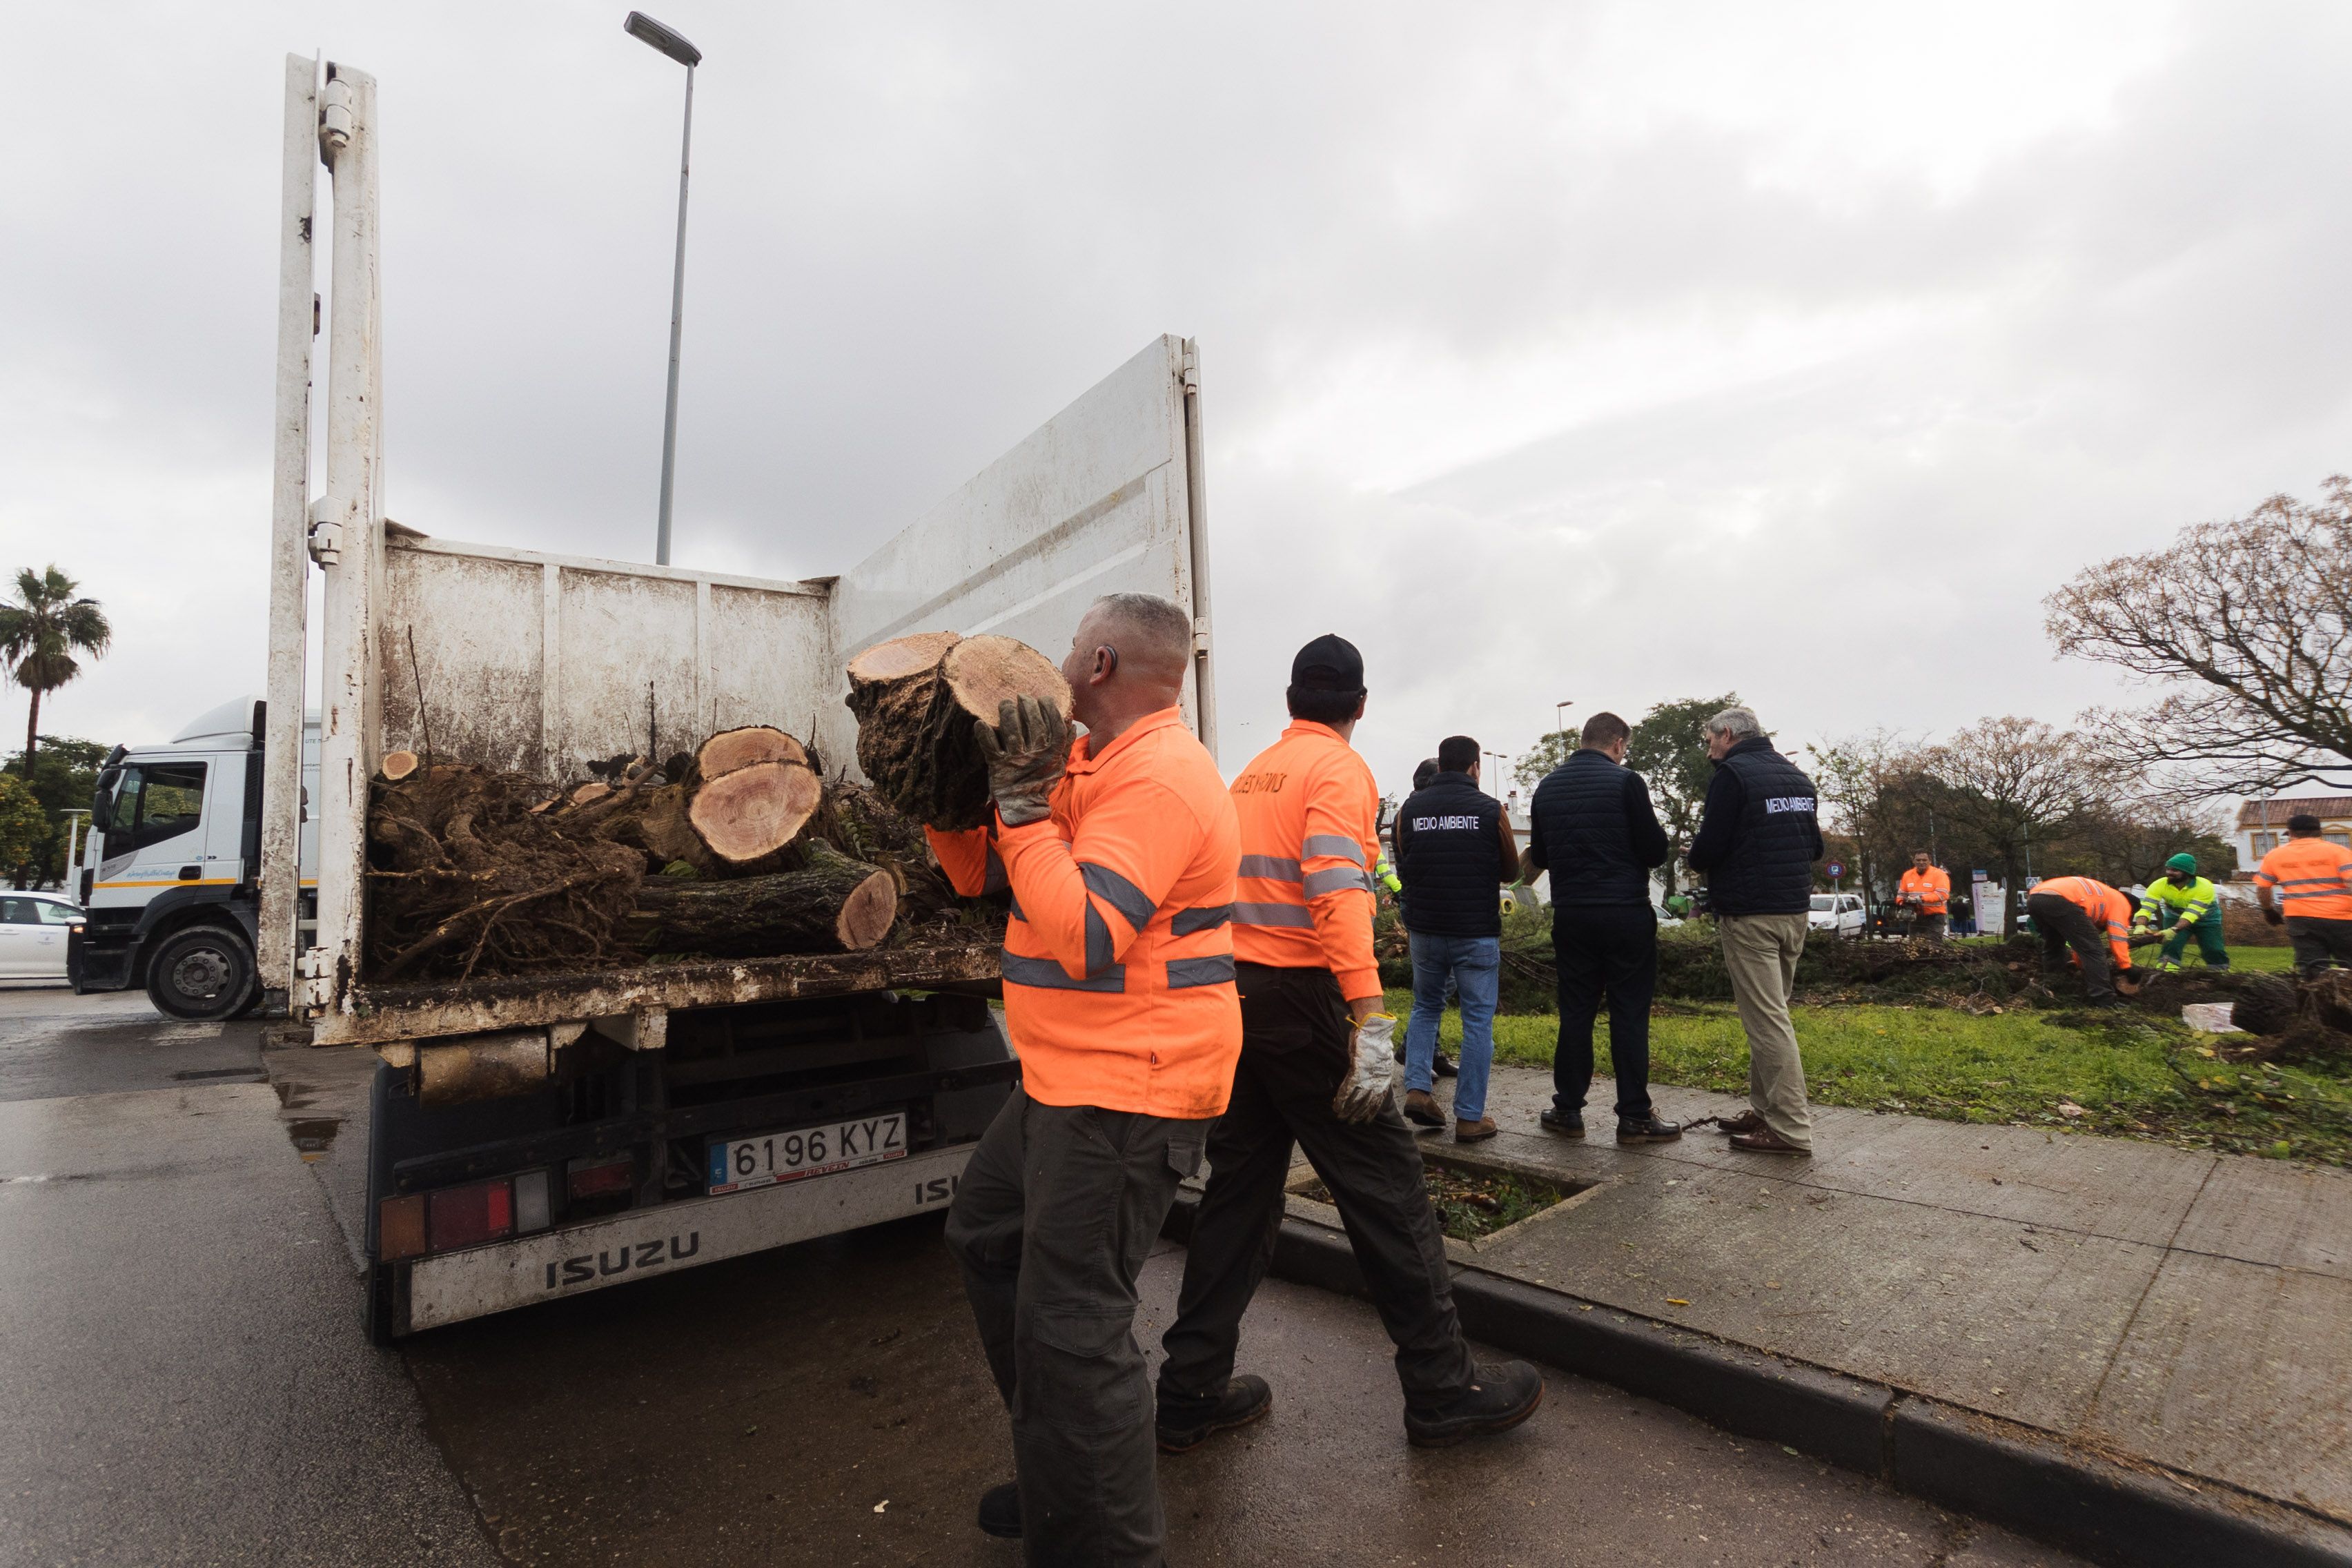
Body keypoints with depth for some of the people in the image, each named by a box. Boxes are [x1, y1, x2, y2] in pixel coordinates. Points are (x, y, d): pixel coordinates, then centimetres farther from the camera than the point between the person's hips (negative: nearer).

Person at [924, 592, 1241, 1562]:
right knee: (986, 1237, 23)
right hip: (1066, 1080, 11)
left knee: (1070, 1327, -4)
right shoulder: (1094, 766, 12)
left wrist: (1024, 803, -22)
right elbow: (983, 874, 17)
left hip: (1125, 1095, -11)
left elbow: (1085, 937, -28)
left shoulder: (1156, 777, -20)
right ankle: (1057, 1480, 40)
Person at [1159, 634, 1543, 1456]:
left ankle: (1192, 1392, 21)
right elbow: (1336, 891, -21)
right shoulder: (1338, 769, -8)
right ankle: (1442, 1390, 19)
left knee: (1239, 1189, 14)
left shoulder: (1253, 773, 15)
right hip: (1303, 998, -8)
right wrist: (1371, 1022, -25)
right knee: (1386, 1190, 5)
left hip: (1240, 996, 8)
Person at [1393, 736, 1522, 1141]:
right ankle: (1469, 1117, 8)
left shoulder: (1410, 808, 0)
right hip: (1477, 932, -3)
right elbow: (1510, 872, 6)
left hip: (1424, 929, 3)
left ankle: (1417, 1089, 8)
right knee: (1478, 1022, 6)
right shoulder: (1490, 810, -6)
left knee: (1425, 1008, 21)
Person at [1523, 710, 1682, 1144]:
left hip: (1571, 914, 4)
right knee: (1629, 1015, 3)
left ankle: (1568, 1110, 15)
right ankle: (1634, 1117, 8)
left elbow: (1538, 857, 14)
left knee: (1575, 1013, 10)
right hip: (1626, 913, -4)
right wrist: (1628, 855, 12)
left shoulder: (1547, 787, 7)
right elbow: (1656, 851, -9)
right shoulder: (1625, 781, -8)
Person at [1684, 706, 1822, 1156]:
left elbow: (1708, 849, -15)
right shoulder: (1796, 776, 14)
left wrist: (1695, 858, 6)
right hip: (1795, 910, 9)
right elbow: (1814, 846, 20)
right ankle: (1765, 1109, 22)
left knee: (1766, 1019, -5)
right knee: (1771, 1013, 16)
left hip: (1750, 915, -8)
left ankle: (1791, 1129, -3)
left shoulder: (1732, 775, -11)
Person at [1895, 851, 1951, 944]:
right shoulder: (1907, 875, 9)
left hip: (1934, 918, -5)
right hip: (1915, 918, 5)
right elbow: (1901, 894, 15)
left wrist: (1921, 899, -24)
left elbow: (1943, 894, -19)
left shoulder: (1939, 874, -7)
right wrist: (1902, 906, -6)